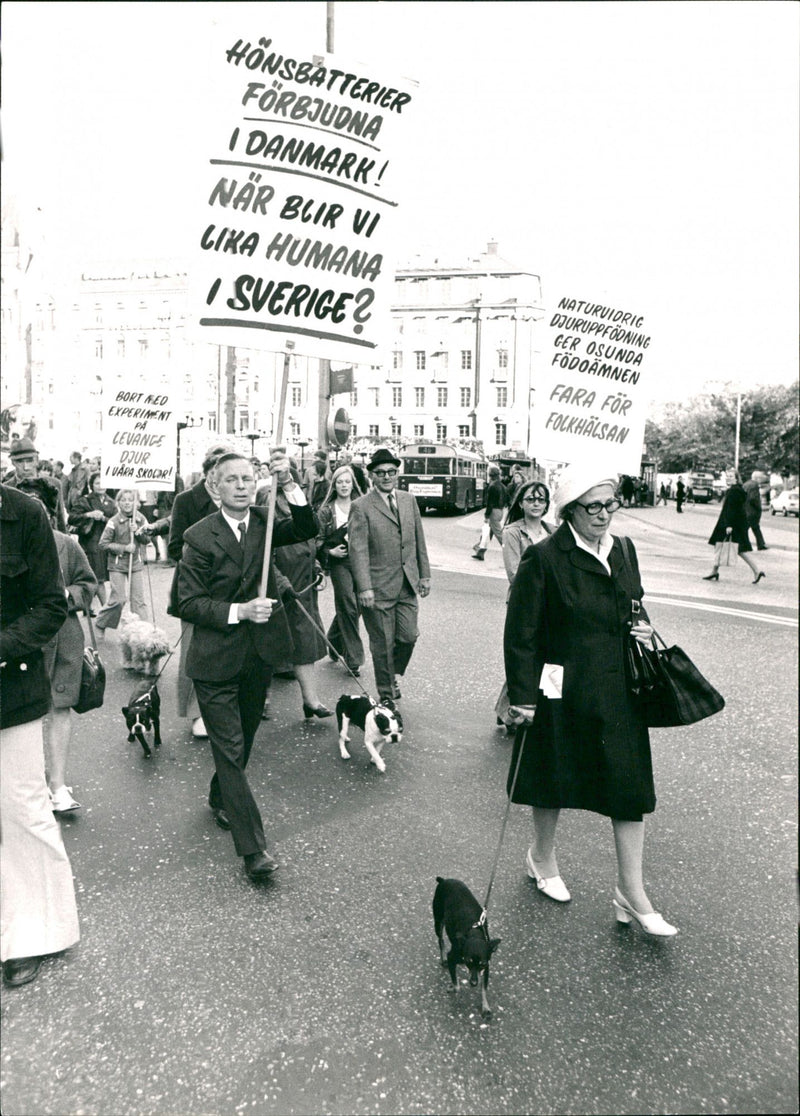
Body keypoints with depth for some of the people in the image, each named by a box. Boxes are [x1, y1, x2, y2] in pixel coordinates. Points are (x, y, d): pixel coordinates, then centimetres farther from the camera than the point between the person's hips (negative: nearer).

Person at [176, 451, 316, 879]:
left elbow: (308, 530, -16)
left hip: (259, 654, 5)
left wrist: (289, 486, -27)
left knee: (244, 738, 22)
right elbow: (188, 603, -12)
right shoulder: (199, 536, -11)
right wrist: (238, 612, -23)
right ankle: (252, 847, 5)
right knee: (230, 750, -3)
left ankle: (220, 798, 49)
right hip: (216, 660, -4)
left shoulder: (264, 522, 0)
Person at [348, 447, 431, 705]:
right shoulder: (361, 506, -7)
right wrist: (364, 588, -19)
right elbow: (358, 550, -13)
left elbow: (419, 541, 14)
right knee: (383, 644, 5)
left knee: (408, 636, 4)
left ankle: (394, 675, 34)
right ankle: (387, 694, 22)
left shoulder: (409, 500, 10)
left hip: (407, 586, 5)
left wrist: (425, 574, 12)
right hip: (378, 588, -4)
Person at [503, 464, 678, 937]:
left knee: (632, 785, 6)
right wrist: (523, 697, -14)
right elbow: (521, 633, -13)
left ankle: (632, 894, 22)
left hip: (619, 690, 5)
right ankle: (543, 856, 42)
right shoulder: (544, 558, -15)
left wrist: (642, 627, -1)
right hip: (563, 692, -5)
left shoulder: (624, 550, 5)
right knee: (555, 779, 14)